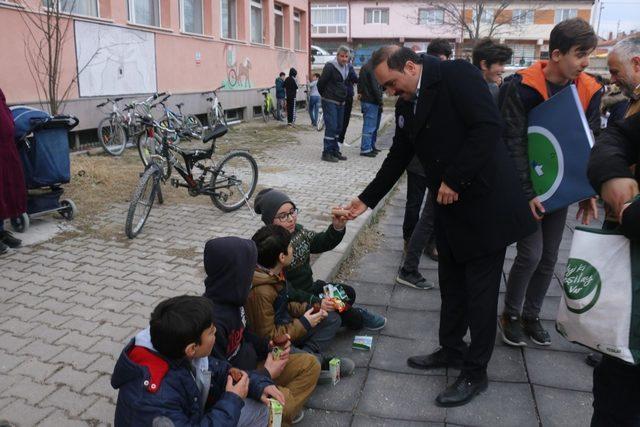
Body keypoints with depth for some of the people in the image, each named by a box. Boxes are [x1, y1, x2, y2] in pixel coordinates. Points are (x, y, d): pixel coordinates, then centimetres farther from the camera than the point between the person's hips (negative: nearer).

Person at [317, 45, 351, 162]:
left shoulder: (347, 68, 13)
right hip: (330, 102, -8)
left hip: (341, 103, 8)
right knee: (331, 126, -11)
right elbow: (320, 83, -9)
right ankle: (327, 152, -6)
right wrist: (325, 96, 4)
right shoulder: (330, 67, -12)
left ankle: (335, 151, 19)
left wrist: (343, 97, 16)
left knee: (338, 127, 11)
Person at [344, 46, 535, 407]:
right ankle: (452, 350, 35)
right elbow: (398, 157, 16)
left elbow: (488, 125, -23)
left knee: (480, 291, 4)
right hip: (450, 206, 8)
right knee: (451, 285, 17)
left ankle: (476, 373, 19)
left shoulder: (457, 75, -13)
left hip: (485, 201, -7)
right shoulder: (406, 105, 9)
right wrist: (367, 200, 15)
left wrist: (454, 180, -21)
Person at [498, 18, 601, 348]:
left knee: (549, 256, 10)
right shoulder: (523, 86, -17)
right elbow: (514, 143, -18)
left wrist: (588, 191, -1)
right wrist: (526, 192, -22)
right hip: (526, 186, -5)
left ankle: (531, 315, 28)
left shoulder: (589, 90, -1)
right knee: (531, 253, -8)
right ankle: (511, 314, 16)